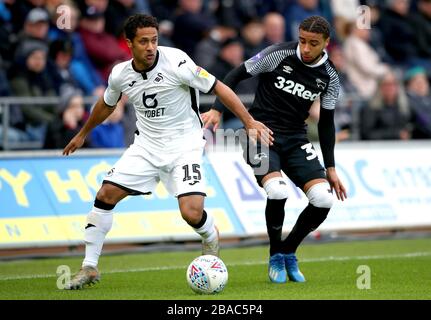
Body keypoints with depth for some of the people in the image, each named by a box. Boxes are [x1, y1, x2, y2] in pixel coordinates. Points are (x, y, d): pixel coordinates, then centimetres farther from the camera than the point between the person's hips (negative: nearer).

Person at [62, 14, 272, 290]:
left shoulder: (176, 62, -19)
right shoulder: (120, 75, -4)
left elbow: (218, 88, -13)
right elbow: (106, 106, 19)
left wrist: (249, 122, -18)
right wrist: (82, 135, 31)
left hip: (184, 144, -4)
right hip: (147, 144, 4)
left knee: (192, 213, -19)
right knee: (106, 194, -7)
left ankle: (211, 238, 19)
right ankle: (90, 268, 5)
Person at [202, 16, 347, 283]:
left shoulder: (329, 77, 1)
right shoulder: (279, 54, -12)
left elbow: (326, 122, 11)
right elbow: (236, 76, -3)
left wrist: (330, 168, 11)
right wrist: (217, 110, -14)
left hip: (296, 139, 4)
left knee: (323, 199, -15)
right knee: (278, 192, -30)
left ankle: (289, 252, 11)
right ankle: (276, 256, -3)